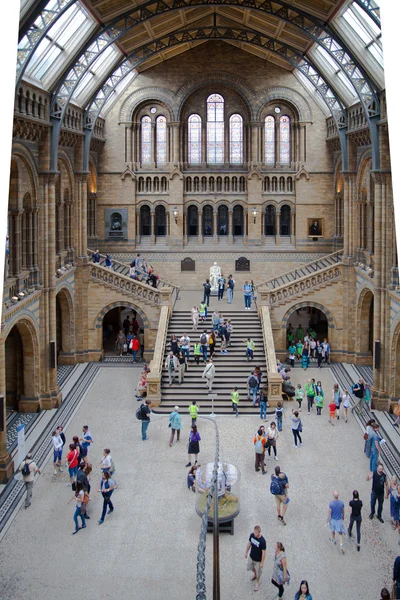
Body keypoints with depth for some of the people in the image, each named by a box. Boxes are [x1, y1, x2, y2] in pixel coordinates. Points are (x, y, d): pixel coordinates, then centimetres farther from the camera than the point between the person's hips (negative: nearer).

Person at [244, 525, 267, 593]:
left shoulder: (262, 541, -33)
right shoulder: (252, 535, -17)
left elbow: (264, 552, -23)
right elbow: (249, 543, 1)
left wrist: (262, 562, -16)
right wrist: (246, 552, 9)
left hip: (258, 559, -5)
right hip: (251, 557, 5)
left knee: (258, 571, 18)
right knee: (250, 567, 28)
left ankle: (257, 582, 46)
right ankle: (254, 574, 61)